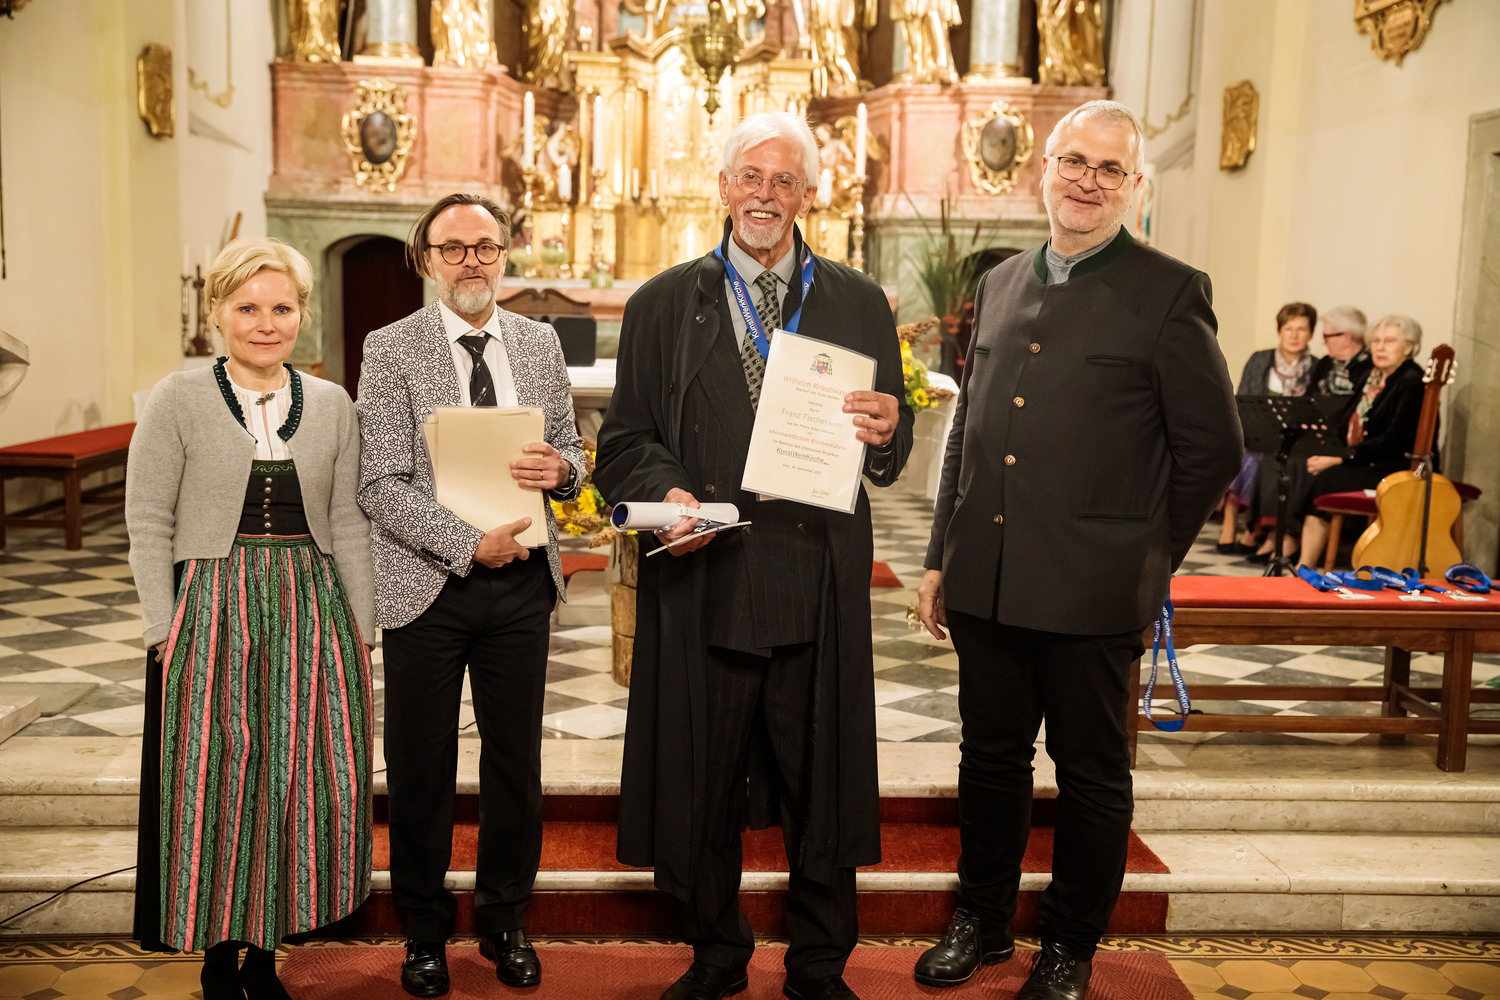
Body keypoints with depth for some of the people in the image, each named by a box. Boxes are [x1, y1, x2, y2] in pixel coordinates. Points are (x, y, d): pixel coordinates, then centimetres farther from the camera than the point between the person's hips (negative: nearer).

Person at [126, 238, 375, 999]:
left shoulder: (332, 405, 8)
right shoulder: (178, 400, 0)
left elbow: (348, 524, 9)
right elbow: (148, 523, -1)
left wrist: (361, 629, 5)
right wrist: (166, 633, -7)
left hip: (310, 610, 3)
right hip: (211, 613, -2)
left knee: (299, 777, 4)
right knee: (215, 780, 2)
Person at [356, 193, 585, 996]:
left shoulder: (540, 342, 8)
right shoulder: (391, 349, -4)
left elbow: (571, 452, 12)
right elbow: (381, 486, -10)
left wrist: (560, 468, -12)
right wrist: (469, 543, -20)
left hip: (521, 581, 3)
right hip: (427, 584, -3)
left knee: (516, 758, 11)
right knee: (421, 769, 8)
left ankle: (504, 919, 30)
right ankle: (425, 930, 28)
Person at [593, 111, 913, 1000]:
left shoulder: (860, 305, 10)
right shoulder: (663, 306, 9)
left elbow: (889, 451, 10)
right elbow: (624, 441, 7)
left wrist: (886, 433, -13)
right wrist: (663, 491, -13)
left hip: (819, 582, 1)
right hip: (703, 581, 0)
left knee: (822, 785, 9)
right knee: (699, 785, 10)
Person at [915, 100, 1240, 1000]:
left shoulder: (1170, 294, -5)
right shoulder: (1002, 284, 12)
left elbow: (1214, 449, -3)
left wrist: (1147, 560, -1)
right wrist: (942, 556, 12)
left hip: (1091, 589, -5)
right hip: (985, 581, 5)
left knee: (1092, 775, 10)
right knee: (991, 757, 17)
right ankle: (983, 922, 35)